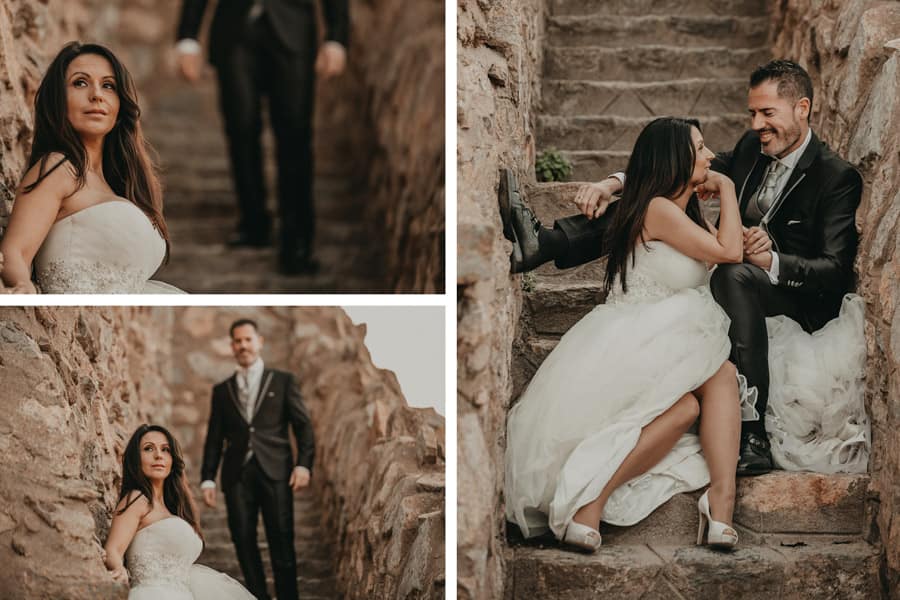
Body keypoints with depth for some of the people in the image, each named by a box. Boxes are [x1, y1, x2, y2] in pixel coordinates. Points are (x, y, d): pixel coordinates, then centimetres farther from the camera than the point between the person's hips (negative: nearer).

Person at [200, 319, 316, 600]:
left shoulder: (283, 381, 11)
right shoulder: (222, 390, 17)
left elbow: (303, 425, 6)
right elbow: (214, 438, 14)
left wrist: (303, 463, -8)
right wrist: (208, 478, 5)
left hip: (275, 471, -2)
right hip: (237, 474, 2)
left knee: (281, 541, -5)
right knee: (243, 540, -2)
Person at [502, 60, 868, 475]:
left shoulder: (838, 177, -15)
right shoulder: (752, 147, 6)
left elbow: (835, 270, -23)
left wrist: (771, 261, -42)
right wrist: (615, 183, -10)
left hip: (796, 298, -7)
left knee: (734, 275, -42)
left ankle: (752, 439, -44)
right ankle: (541, 243, -21)